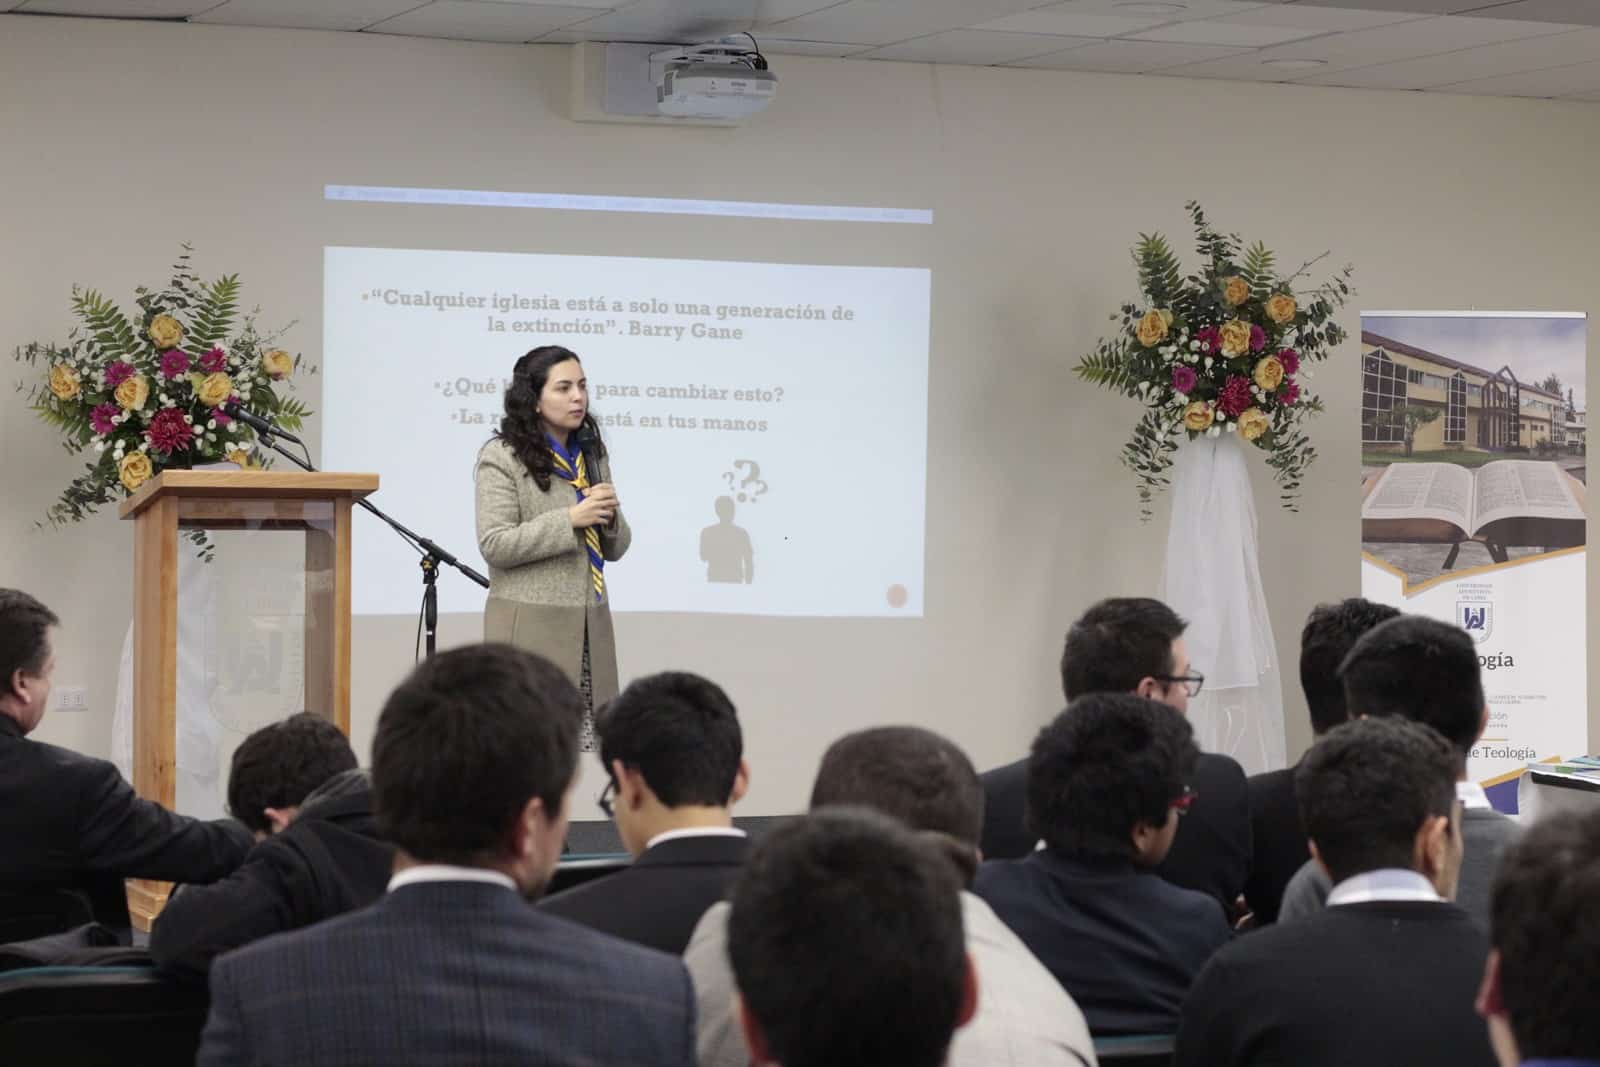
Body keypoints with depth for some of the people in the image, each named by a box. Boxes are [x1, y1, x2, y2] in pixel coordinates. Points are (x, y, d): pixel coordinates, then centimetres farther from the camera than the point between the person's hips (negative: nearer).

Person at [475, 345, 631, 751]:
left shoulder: (592, 456, 15)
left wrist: (609, 518, -4)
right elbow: (494, 545, -12)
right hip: (531, 626, -6)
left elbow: (615, 549, 18)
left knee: (591, 744, 0)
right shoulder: (503, 457, -4)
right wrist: (570, 520, -16)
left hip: (590, 627, 6)